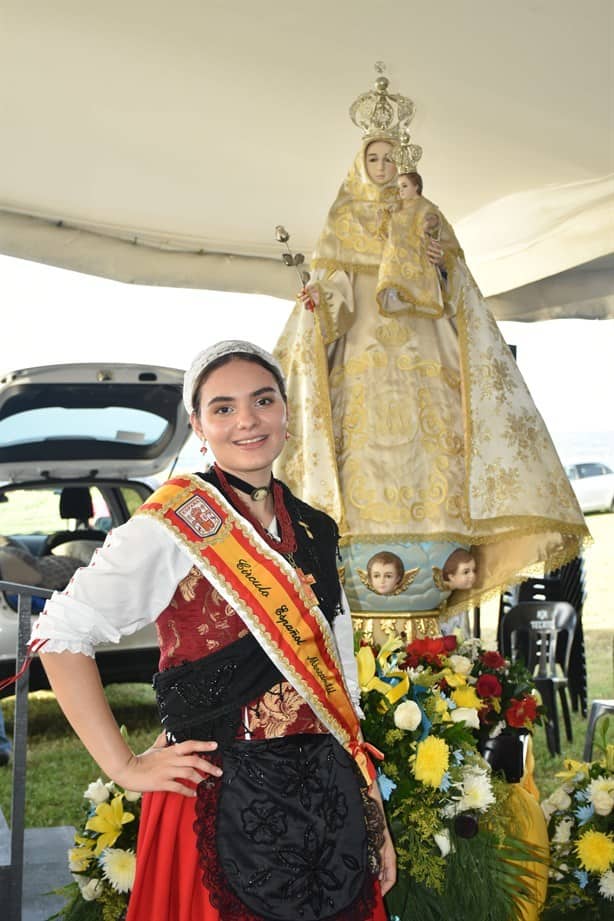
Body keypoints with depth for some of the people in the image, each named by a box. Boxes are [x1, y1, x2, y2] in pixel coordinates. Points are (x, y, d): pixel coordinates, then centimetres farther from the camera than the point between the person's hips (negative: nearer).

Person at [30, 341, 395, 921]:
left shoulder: (314, 532, 8)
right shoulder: (176, 524, -10)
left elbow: (340, 683, 12)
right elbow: (61, 633, -12)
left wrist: (374, 817, 11)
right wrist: (124, 767, -12)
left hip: (326, 800, 6)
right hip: (220, 801, -6)